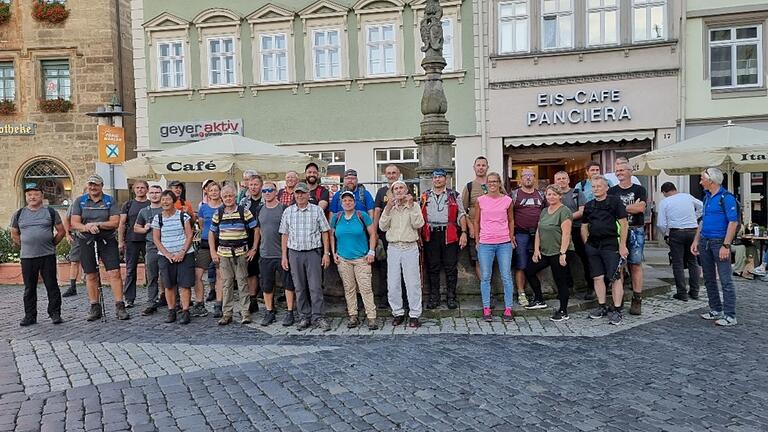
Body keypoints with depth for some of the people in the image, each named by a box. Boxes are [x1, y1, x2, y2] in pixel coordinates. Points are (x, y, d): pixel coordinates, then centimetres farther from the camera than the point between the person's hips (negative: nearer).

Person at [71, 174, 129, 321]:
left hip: (108, 241, -2)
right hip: (87, 242, 2)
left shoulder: (110, 201, 3)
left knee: (114, 273, -9)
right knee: (91, 276, 7)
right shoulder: (80, 201, 7)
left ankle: (120, 307, -6)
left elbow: (115, 222, -6)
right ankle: (95, 308, 16)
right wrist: (88, 228, -20)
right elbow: (74, 224, -1)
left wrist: (97, 224, -18)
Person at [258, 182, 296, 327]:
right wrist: (258, 246, 13)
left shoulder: (284, 209, -5)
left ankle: (290, 313, 12)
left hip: (282, 253, -4)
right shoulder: (260, 210, 9)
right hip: (265, 254, 5)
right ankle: (269, 312, 23)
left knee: (288, 284, 2)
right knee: (266, 286, 11)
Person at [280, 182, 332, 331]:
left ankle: (318, 317, 5)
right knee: (299, 287, 7)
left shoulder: (317, 210, 2)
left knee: (315, 286, -3)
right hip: (294, 253, 2)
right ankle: (305, 317, 17)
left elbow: (324, 233, 3)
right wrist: (284, 256, 5)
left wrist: (326, 253, -3)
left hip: (313, 252, -2)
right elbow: (285, 235, 10)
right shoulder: (288, 211, 8)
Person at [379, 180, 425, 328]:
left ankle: (414, 314, 9)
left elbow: (418, 224, -9)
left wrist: (410, 205, -13)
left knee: (413, 283, -1)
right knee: (393, 284, 4)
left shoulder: (414, 206, 5)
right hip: (393, 248, 2)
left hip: (410, 248, -2)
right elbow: (383, 227, 1)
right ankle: (398, 313, 18)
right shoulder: (390, 207, 11)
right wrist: (388, 208, -8)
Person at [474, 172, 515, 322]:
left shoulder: (507, 200, 4)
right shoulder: (481, 200, 2)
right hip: (485, 244, 0)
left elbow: (511, 220, 13)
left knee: (506, 277, 3)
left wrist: (511, 239, 8)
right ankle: (486, 309, 13)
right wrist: (477, 240, 5)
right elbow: (476, 221, 9)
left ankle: (508, 308, 12)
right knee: (485, 277, 4)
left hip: (504, 243, 0)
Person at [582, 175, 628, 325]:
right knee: (597, 277, 8)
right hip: (593, 245, 5)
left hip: (611, 245, -5)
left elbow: (623, 223, -6)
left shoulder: (615, 201, -3)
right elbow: (584, 226, 19)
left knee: (615, 278, -6)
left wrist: (622, 245, -10)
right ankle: (601, 307, 19)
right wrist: (586, 244, 9)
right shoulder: (589, 205, 12)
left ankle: (617, 310, 0)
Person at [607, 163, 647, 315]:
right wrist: (632, 207, -8)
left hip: (636, 231, -1)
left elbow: (641, 208, -9)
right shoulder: (612, 191, 10)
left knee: (636, 265, -1)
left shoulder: (639, 190, 6)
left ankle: (637, 300, 3)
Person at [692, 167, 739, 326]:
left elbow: (733, 222, -15)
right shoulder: (707, 197, 14)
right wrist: (696, 241, 14)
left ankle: (730, 316, -1)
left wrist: (726, 246, -20)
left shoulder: (727, 198, -10)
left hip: (719, 242, -8)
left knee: (725, 280, -6)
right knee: (709, 279, 13)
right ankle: (716, 310, 23)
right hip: (705, 242, 8)